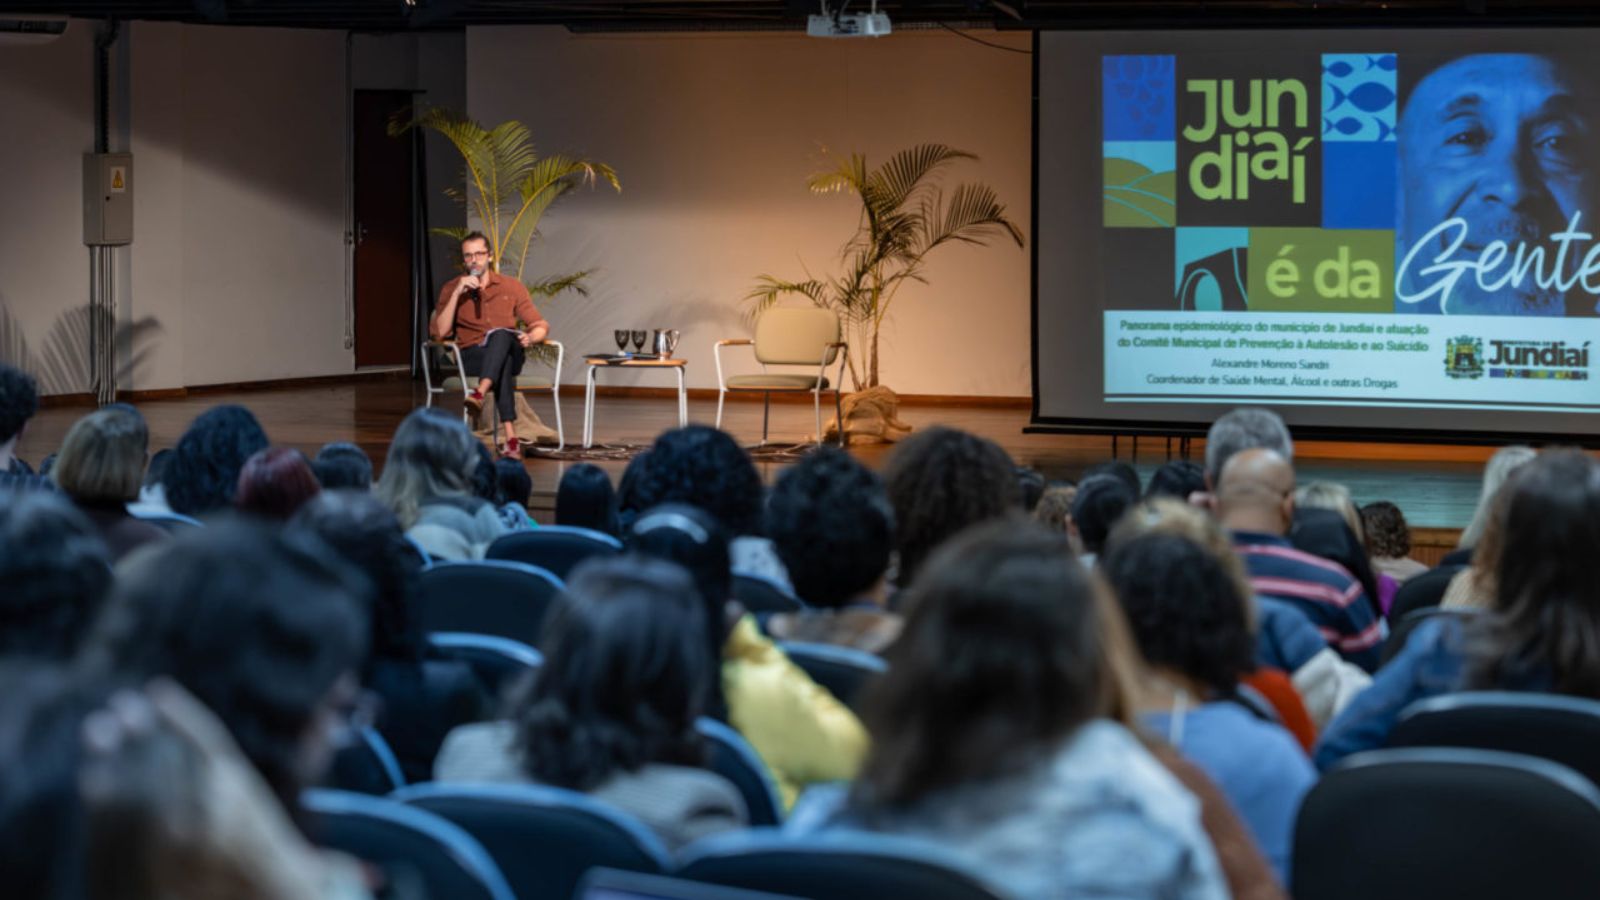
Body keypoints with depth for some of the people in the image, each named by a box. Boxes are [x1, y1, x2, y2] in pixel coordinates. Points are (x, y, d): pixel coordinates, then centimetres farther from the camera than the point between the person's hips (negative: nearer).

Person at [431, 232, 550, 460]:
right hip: (471, 357, -1)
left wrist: (531, 337, -14)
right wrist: (458, 293, -11)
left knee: (500, 334, -37)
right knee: (504, 365, -39)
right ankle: (511, 437, -54)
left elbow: (541, 326, 10)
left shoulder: (512, 287, 10)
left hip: (510, 353, 1)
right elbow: (439, 332, -4)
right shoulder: (451, 289, 8)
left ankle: (480, 393, -59)